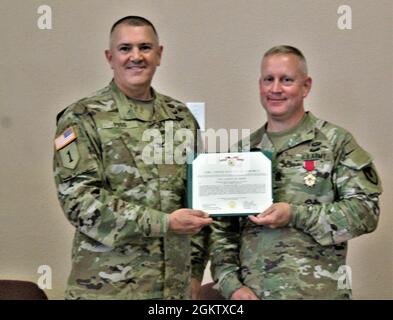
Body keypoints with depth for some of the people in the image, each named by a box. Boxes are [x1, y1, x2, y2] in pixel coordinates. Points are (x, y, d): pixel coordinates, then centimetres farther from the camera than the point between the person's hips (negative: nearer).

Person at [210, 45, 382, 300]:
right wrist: (232, 285, -4)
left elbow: (366, 211, -9)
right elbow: (222, 229, 8)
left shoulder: (335, 142, -1)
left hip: (318, 291, -3)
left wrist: (295, 215, -16)